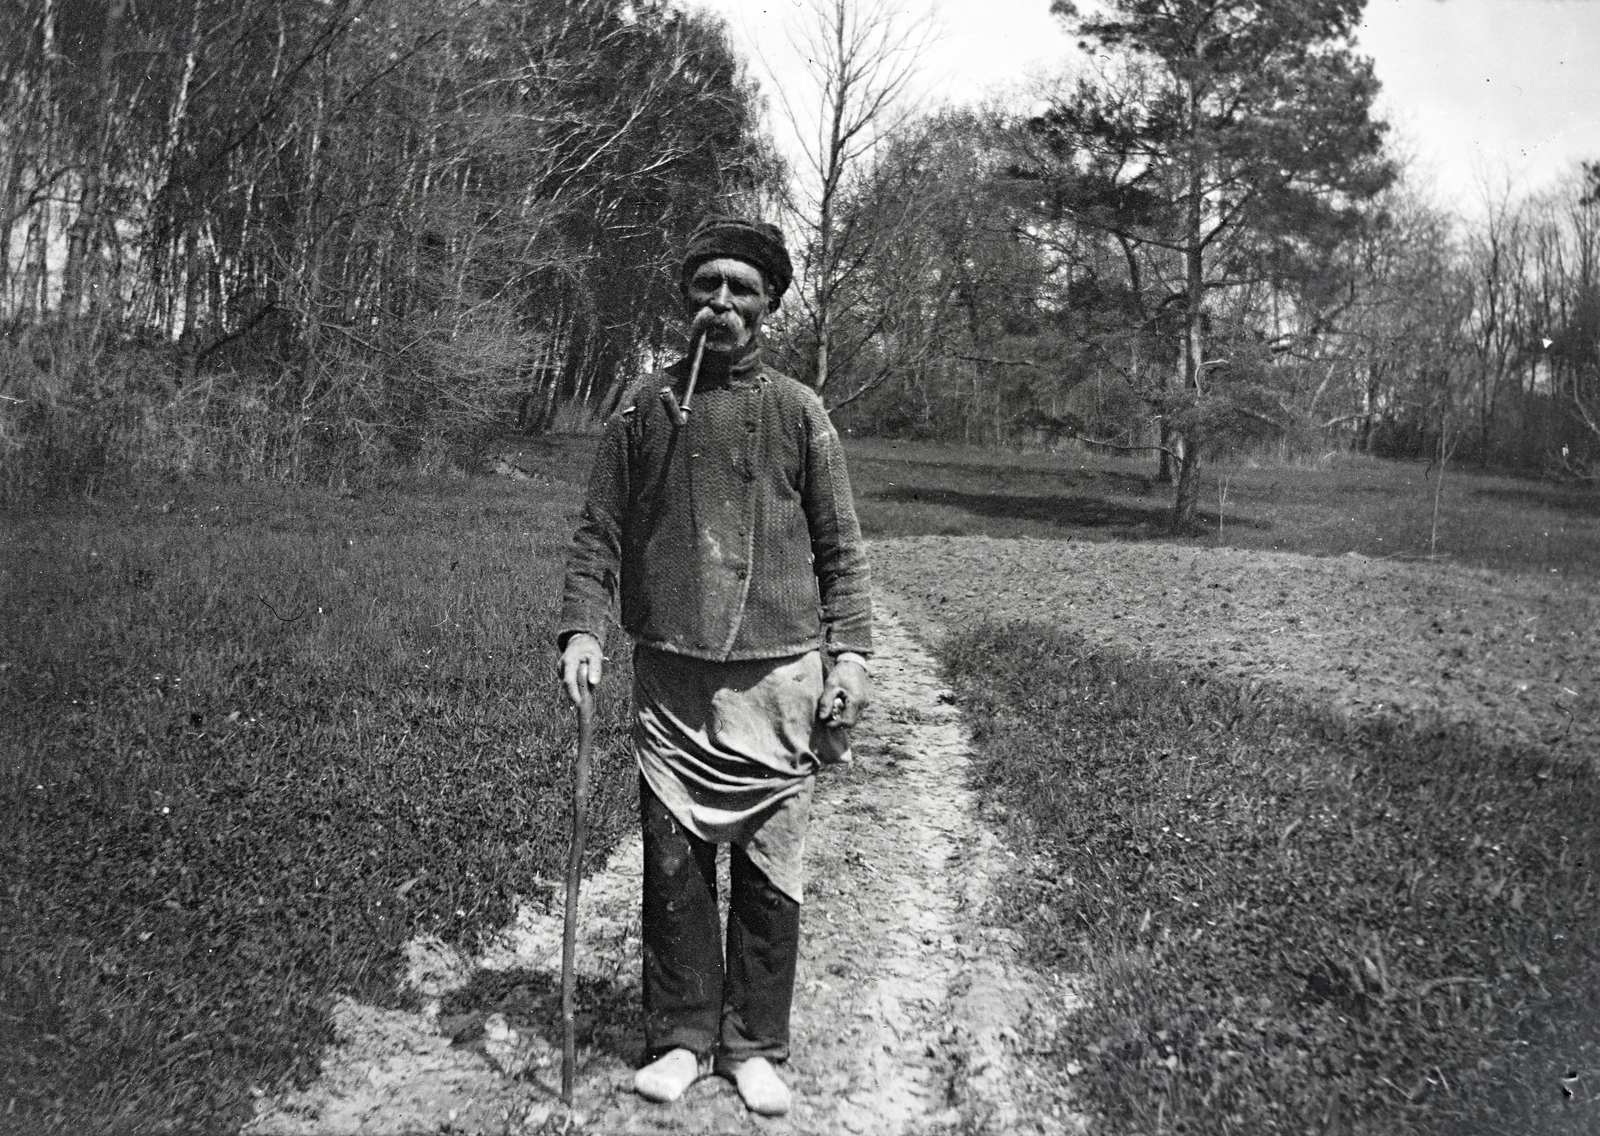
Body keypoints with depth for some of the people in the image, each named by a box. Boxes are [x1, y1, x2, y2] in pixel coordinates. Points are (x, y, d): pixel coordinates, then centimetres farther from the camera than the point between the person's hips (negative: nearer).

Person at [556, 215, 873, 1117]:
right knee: (675, 864, 7)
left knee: (770, 873, 5)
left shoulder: (798, 412, 4)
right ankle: (682, 1037, 23)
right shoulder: (644, 410, 7)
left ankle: (755, 1047, 20)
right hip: (670, 677, 1)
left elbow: (841, 547, 5)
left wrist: (850, 651, -3)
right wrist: (584, 628, -5)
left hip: (777, 678, -1)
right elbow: (600, 533, 9)